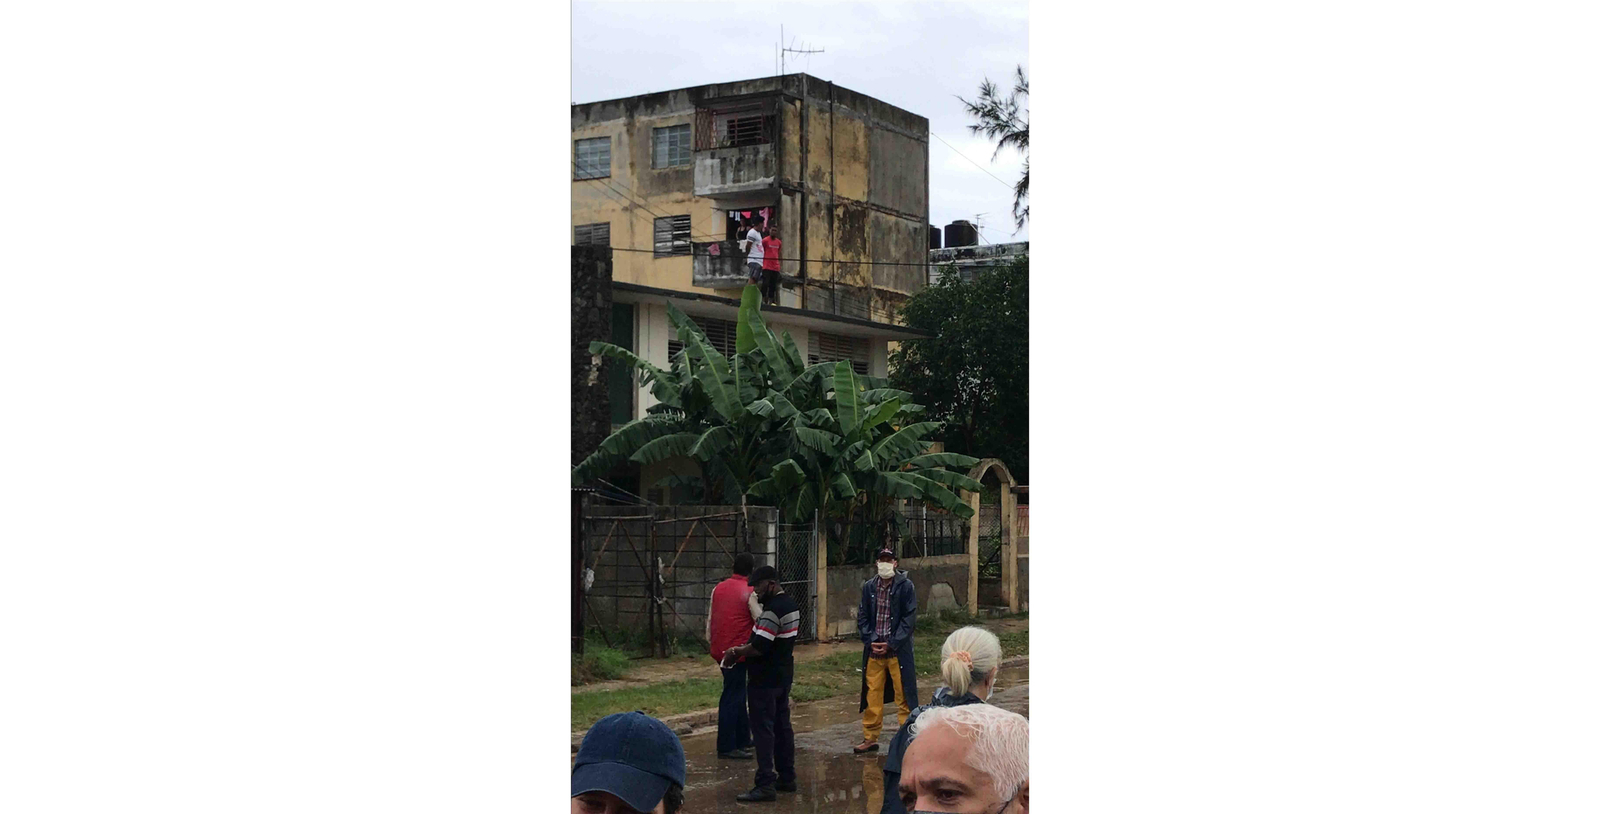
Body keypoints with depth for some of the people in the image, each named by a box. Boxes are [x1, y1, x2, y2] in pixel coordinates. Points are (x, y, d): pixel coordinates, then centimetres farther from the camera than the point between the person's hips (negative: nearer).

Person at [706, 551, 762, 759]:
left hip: (720, 649, 8)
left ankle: (742, 739, 28)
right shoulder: (749, 593, -12)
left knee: (737, 694, 19)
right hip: (737, 650, -8)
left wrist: (711, 641, 23)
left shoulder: (718, 589, 9)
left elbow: (710, 620, 14)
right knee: (732, 697, -3)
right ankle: (726, 747, -1)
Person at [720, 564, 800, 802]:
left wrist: (738, 652, -8)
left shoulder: (773, 609, -21)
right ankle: (786, 778, 22)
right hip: (783, 675, 10)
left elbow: (759, 647, -25)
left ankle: (766, 785, -9)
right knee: (782, 726, 15)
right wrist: (747, 647, 10)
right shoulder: (791, 604, 10)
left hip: (765, 679, -10)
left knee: (763, 729, -8)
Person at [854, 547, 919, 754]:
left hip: (898, 650, -3)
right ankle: (870, 738, 15)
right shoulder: (868, 587, 8)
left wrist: (891, 644, -11)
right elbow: (862, 617, 10)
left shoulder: (906, 586, -3)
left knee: (903, 694, 1)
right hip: (873, 650, 3)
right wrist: (871, 640, -5)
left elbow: (909, 618, -6)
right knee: (872, 695, 6)